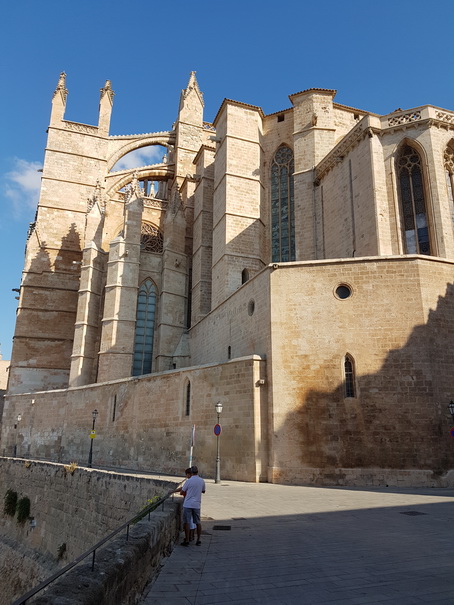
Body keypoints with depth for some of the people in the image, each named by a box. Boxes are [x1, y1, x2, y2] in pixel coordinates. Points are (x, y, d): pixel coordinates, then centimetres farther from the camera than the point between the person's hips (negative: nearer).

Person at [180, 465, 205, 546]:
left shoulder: (189, 481, -9)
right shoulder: (202, 481, 3)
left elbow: (182, 492, -1)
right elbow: (203, 491, 21)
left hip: (188, 504, -4)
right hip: (197, 504, 4)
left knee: (187, 522, 2)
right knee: (198, 522, 12)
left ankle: (187, 540, 3)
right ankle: (198, 540, 15)